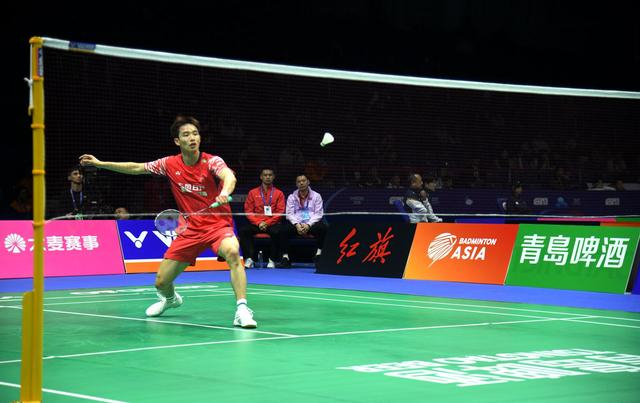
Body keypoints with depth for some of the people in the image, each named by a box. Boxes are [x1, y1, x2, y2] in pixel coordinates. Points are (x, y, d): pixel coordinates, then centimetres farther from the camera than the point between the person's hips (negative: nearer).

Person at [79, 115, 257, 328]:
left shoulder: (212, 161, -13)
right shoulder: (170, 164, 0)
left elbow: (229, 176, -34)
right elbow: (136, 168, 11)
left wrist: (224, 192, -57)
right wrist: (100, 163, 10)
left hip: (217, 224, -4)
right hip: (190, 229, 4)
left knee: (232, 252, -39)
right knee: (161, 282, 6)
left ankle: (242, 308, -36)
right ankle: (170, 299, 44)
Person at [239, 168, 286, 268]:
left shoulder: (279, 193, 10)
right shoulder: (253, 192, 14)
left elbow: (280, 212, 2)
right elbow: (248, 211, 8)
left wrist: (267, 223, -12)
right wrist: (258, 223, -9)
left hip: (272, 223, -2)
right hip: (256, 224, 2)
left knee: (277, 232, -36)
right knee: (243, 231, -28)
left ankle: (272, 260, -22)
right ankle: (249, 258, -28)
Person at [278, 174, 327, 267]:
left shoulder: (316, 196, 9)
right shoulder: (292, 197, 13)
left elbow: (318, 214, 0)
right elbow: (289, 213, 3)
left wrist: (308, 225, -16)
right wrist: (297, 225, -17)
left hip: (311, 224, -1)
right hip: (296, 224, 1)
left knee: (322, 227, -33)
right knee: (284, 230, -29)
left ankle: (319, 255, -25)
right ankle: (285, 258, -28)